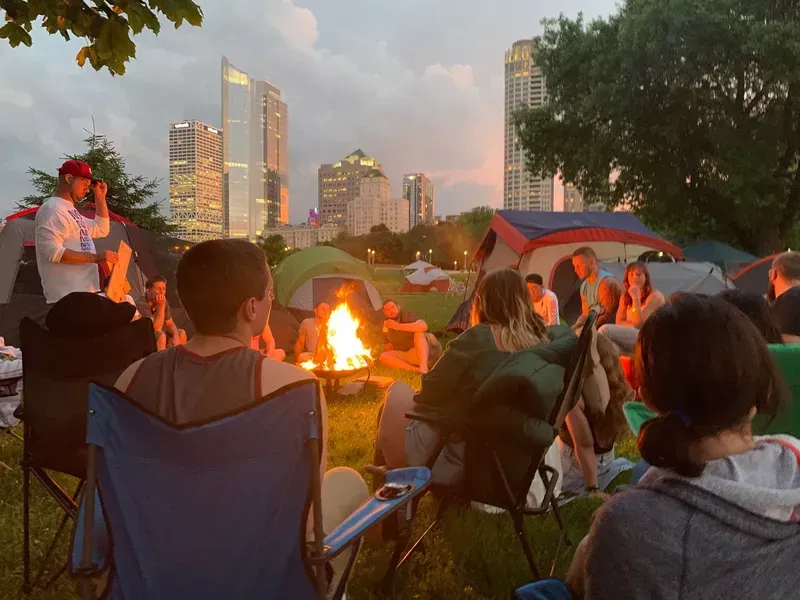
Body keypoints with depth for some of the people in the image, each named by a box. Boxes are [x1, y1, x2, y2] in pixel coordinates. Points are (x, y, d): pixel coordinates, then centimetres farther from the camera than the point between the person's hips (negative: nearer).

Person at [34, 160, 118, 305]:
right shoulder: (52, 209, -11)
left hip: (84, 294, 11)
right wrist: (95, 257, -22)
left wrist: (100, 197, 23)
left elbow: (101, 230, 29)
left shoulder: (72, 211, 21)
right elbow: (52, 252, -22)